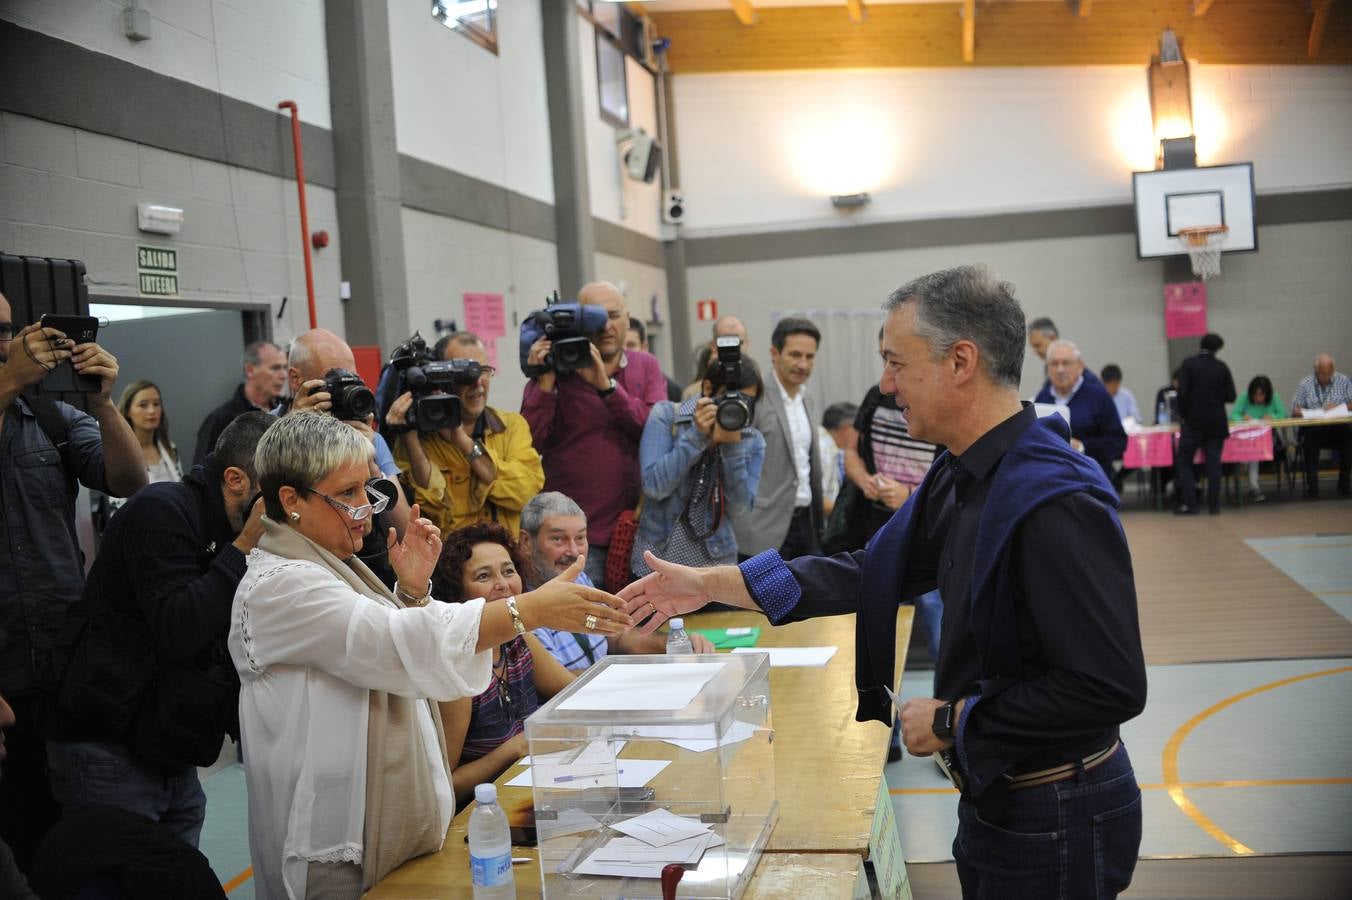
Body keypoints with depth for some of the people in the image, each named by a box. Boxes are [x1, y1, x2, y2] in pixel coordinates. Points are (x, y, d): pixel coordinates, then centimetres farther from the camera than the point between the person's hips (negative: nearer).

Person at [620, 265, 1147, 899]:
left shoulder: (1057, 501, -27)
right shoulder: (960, 478, 3)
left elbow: (1111, 687, -29)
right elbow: (876, 572, 9)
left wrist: (953, 721, -19)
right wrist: (711, 584, 7)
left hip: (1054, 819, -8)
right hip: (994, 799, 8)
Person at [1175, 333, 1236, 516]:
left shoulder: (1188, 364, -5)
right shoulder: (1222, 367, 2)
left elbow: (1182, 393, -11)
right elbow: (1230, 396, 1)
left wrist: (1184, 414, 1)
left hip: (1193, 421, -2)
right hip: (1216, 423, 3)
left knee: (1184, 461, 5)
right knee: (1213, 463, 6)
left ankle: (1189, 504, -3)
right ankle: (1214, 504, 4)